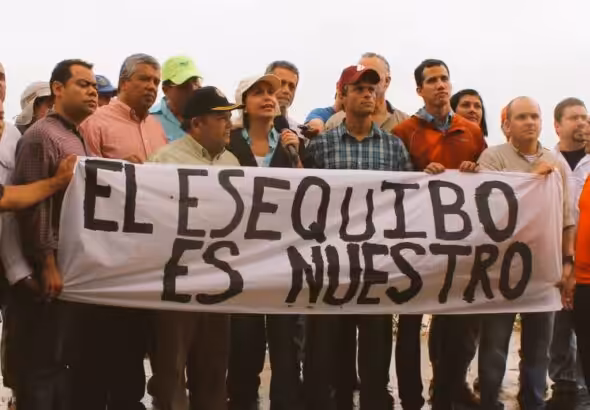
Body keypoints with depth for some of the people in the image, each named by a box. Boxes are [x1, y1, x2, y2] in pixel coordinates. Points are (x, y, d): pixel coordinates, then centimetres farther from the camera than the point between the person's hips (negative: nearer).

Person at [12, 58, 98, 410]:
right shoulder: (41, 136, -10)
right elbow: (33, 205, -17)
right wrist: (47, 266, -18)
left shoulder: (82, 139, 16)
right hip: (52, 268, -8)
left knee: (69, 359, 15)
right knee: (42, 361, 0)